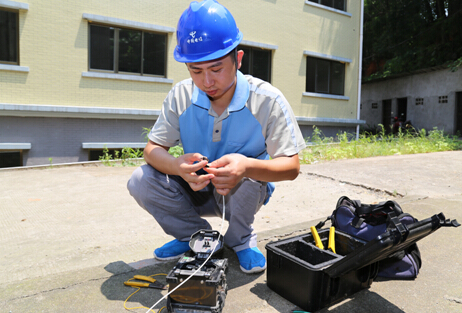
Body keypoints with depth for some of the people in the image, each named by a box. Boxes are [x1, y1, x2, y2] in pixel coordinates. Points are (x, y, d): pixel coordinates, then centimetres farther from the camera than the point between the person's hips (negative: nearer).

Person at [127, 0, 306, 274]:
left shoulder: (267, 100, -20)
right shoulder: (180, 96, -12)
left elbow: (292, 166, -22)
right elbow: (153, 149, -12)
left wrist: (248, 167, -45)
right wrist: (178, 166, -37)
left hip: (243, 192, -2)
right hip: (196, 191, 2)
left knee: (247, 176, -36)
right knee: (141, 181, -19)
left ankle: (241, 239, -1)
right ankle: (197, 236, 4)